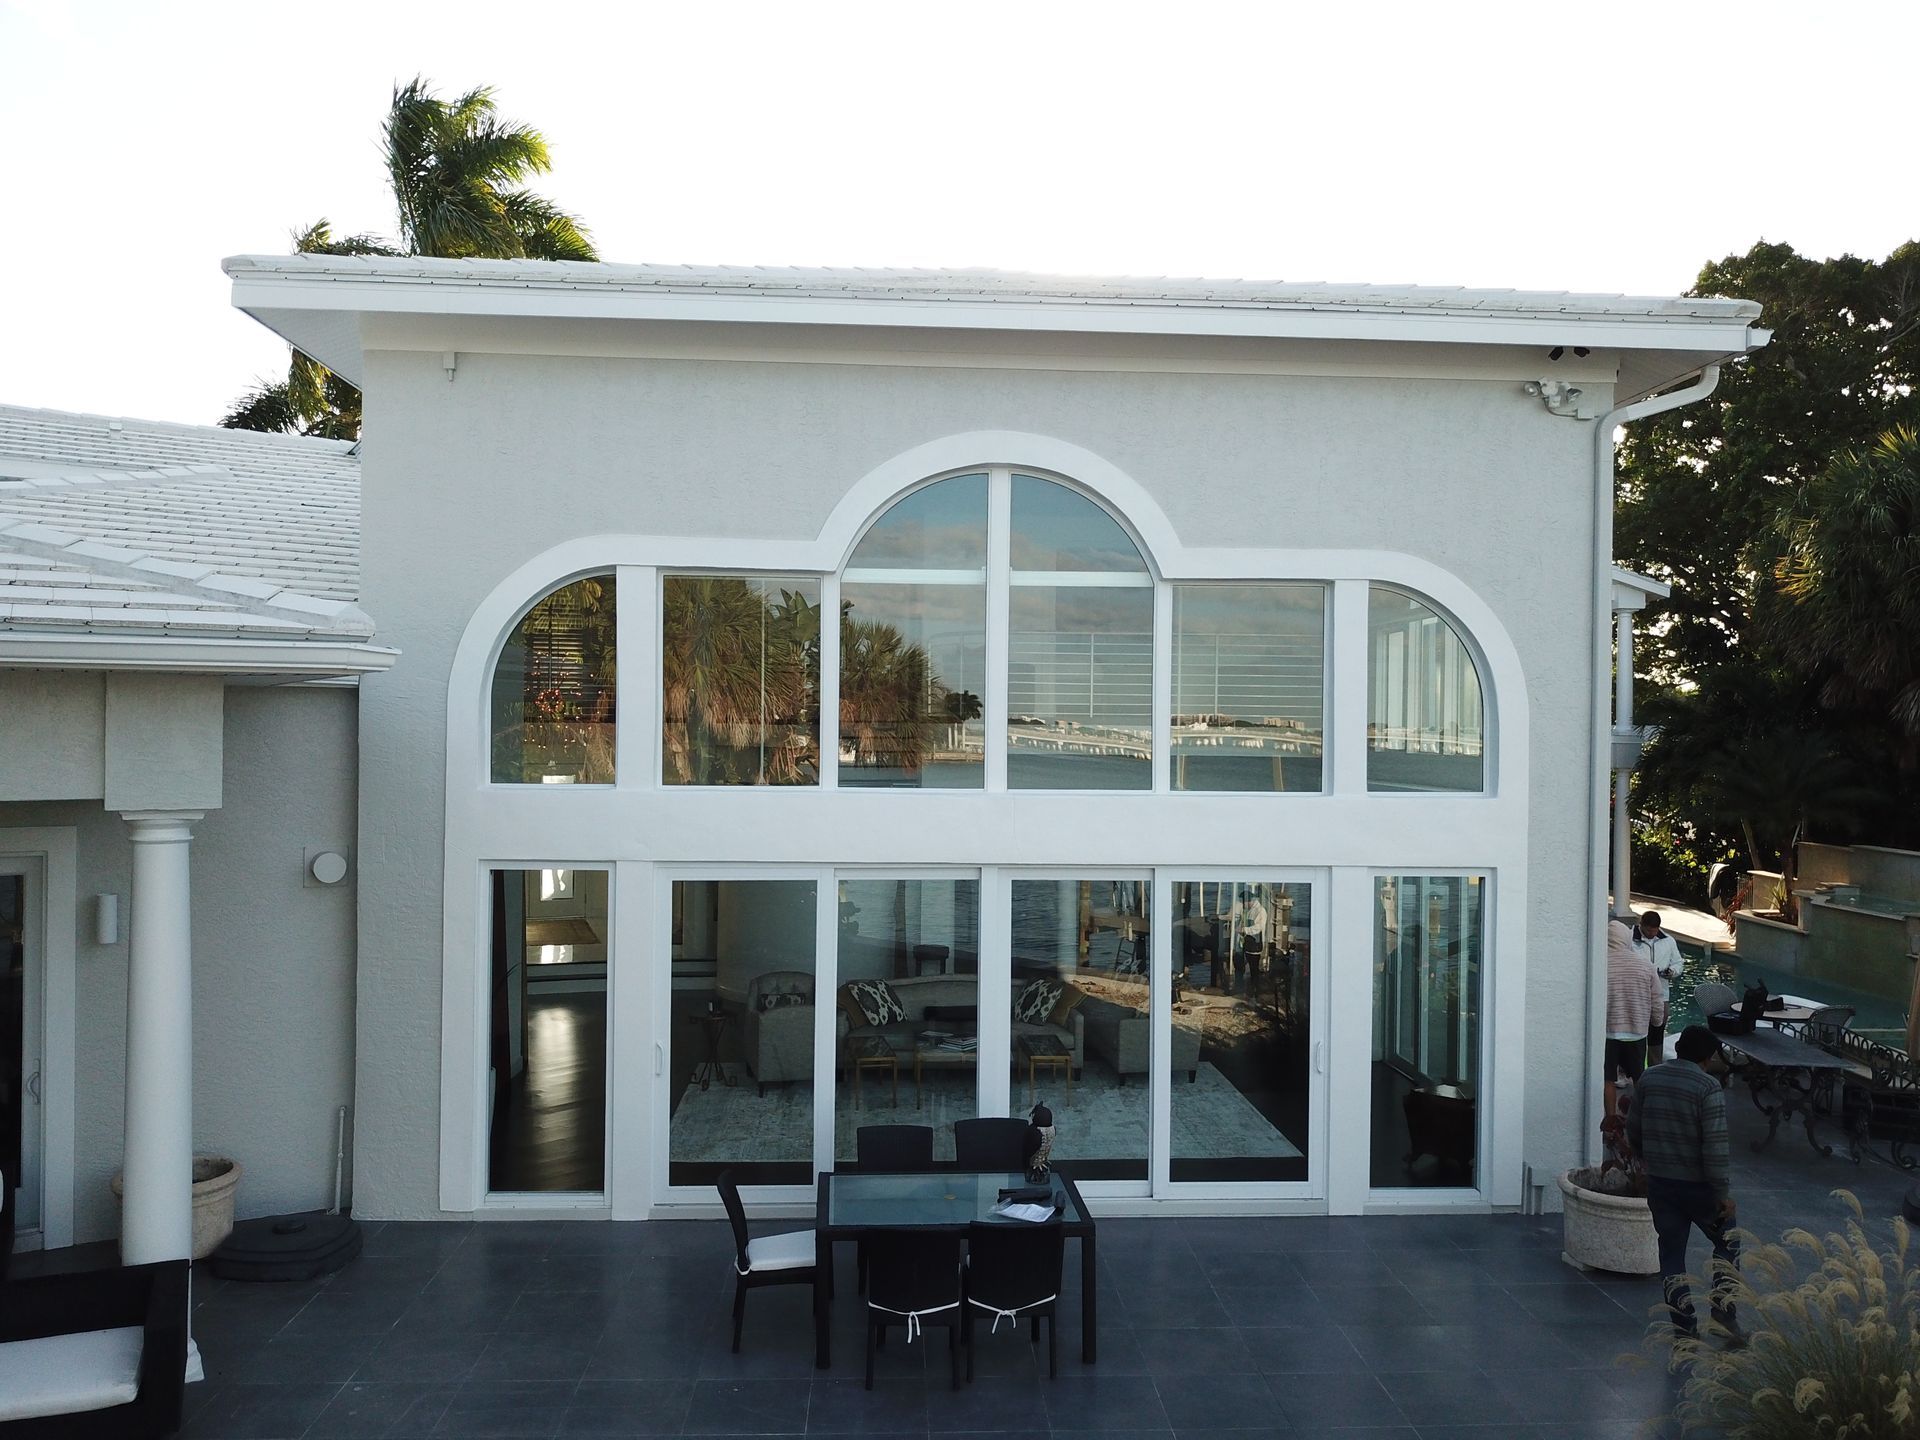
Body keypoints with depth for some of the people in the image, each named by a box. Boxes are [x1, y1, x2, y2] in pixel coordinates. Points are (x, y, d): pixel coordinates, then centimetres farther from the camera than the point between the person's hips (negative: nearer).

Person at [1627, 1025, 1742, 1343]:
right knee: (1727, 1244, 19)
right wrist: (1723, 1192, -13)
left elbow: (1633, 1131, 9)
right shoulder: (1708, 1087, -16)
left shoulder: (1648, 1079, 1)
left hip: (1659, 1183, 4)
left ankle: (1684, 1326, 11)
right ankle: (1724, 1310, 11)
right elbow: (1715, 1145, -20)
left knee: (1671, 1252, 11)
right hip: (1700, 1185, -4)